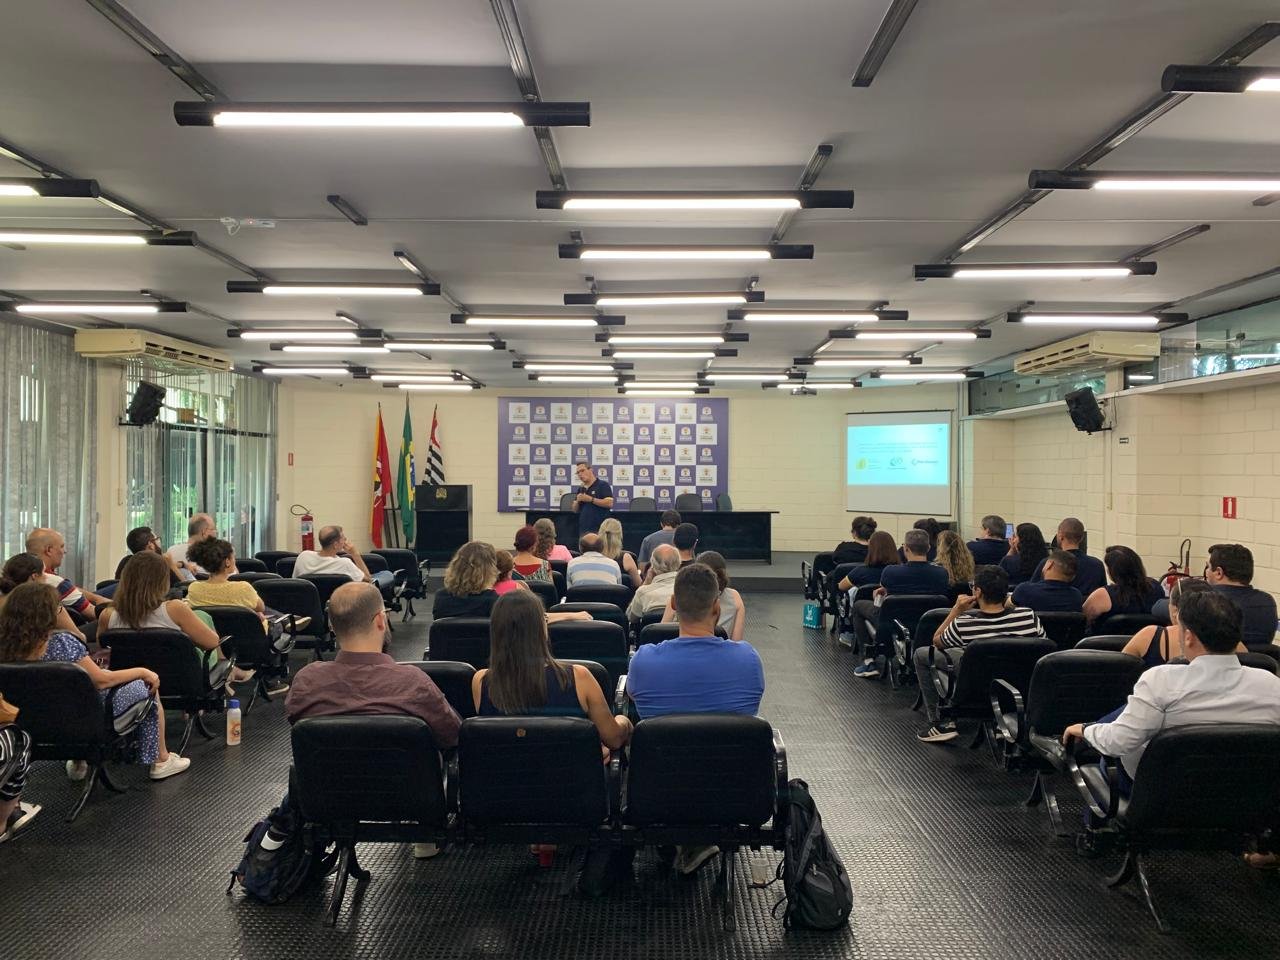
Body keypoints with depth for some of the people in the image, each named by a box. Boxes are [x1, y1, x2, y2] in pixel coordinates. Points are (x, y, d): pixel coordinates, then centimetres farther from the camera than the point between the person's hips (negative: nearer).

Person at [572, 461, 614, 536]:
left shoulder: (603, 485, -2)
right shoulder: (581, 489, 19)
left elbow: (610, 503, -14)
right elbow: (575, 510, 21)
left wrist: (590, 499, -14)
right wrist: (577, 501, -1)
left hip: (599, 529, -6)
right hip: (583, 530, 7)